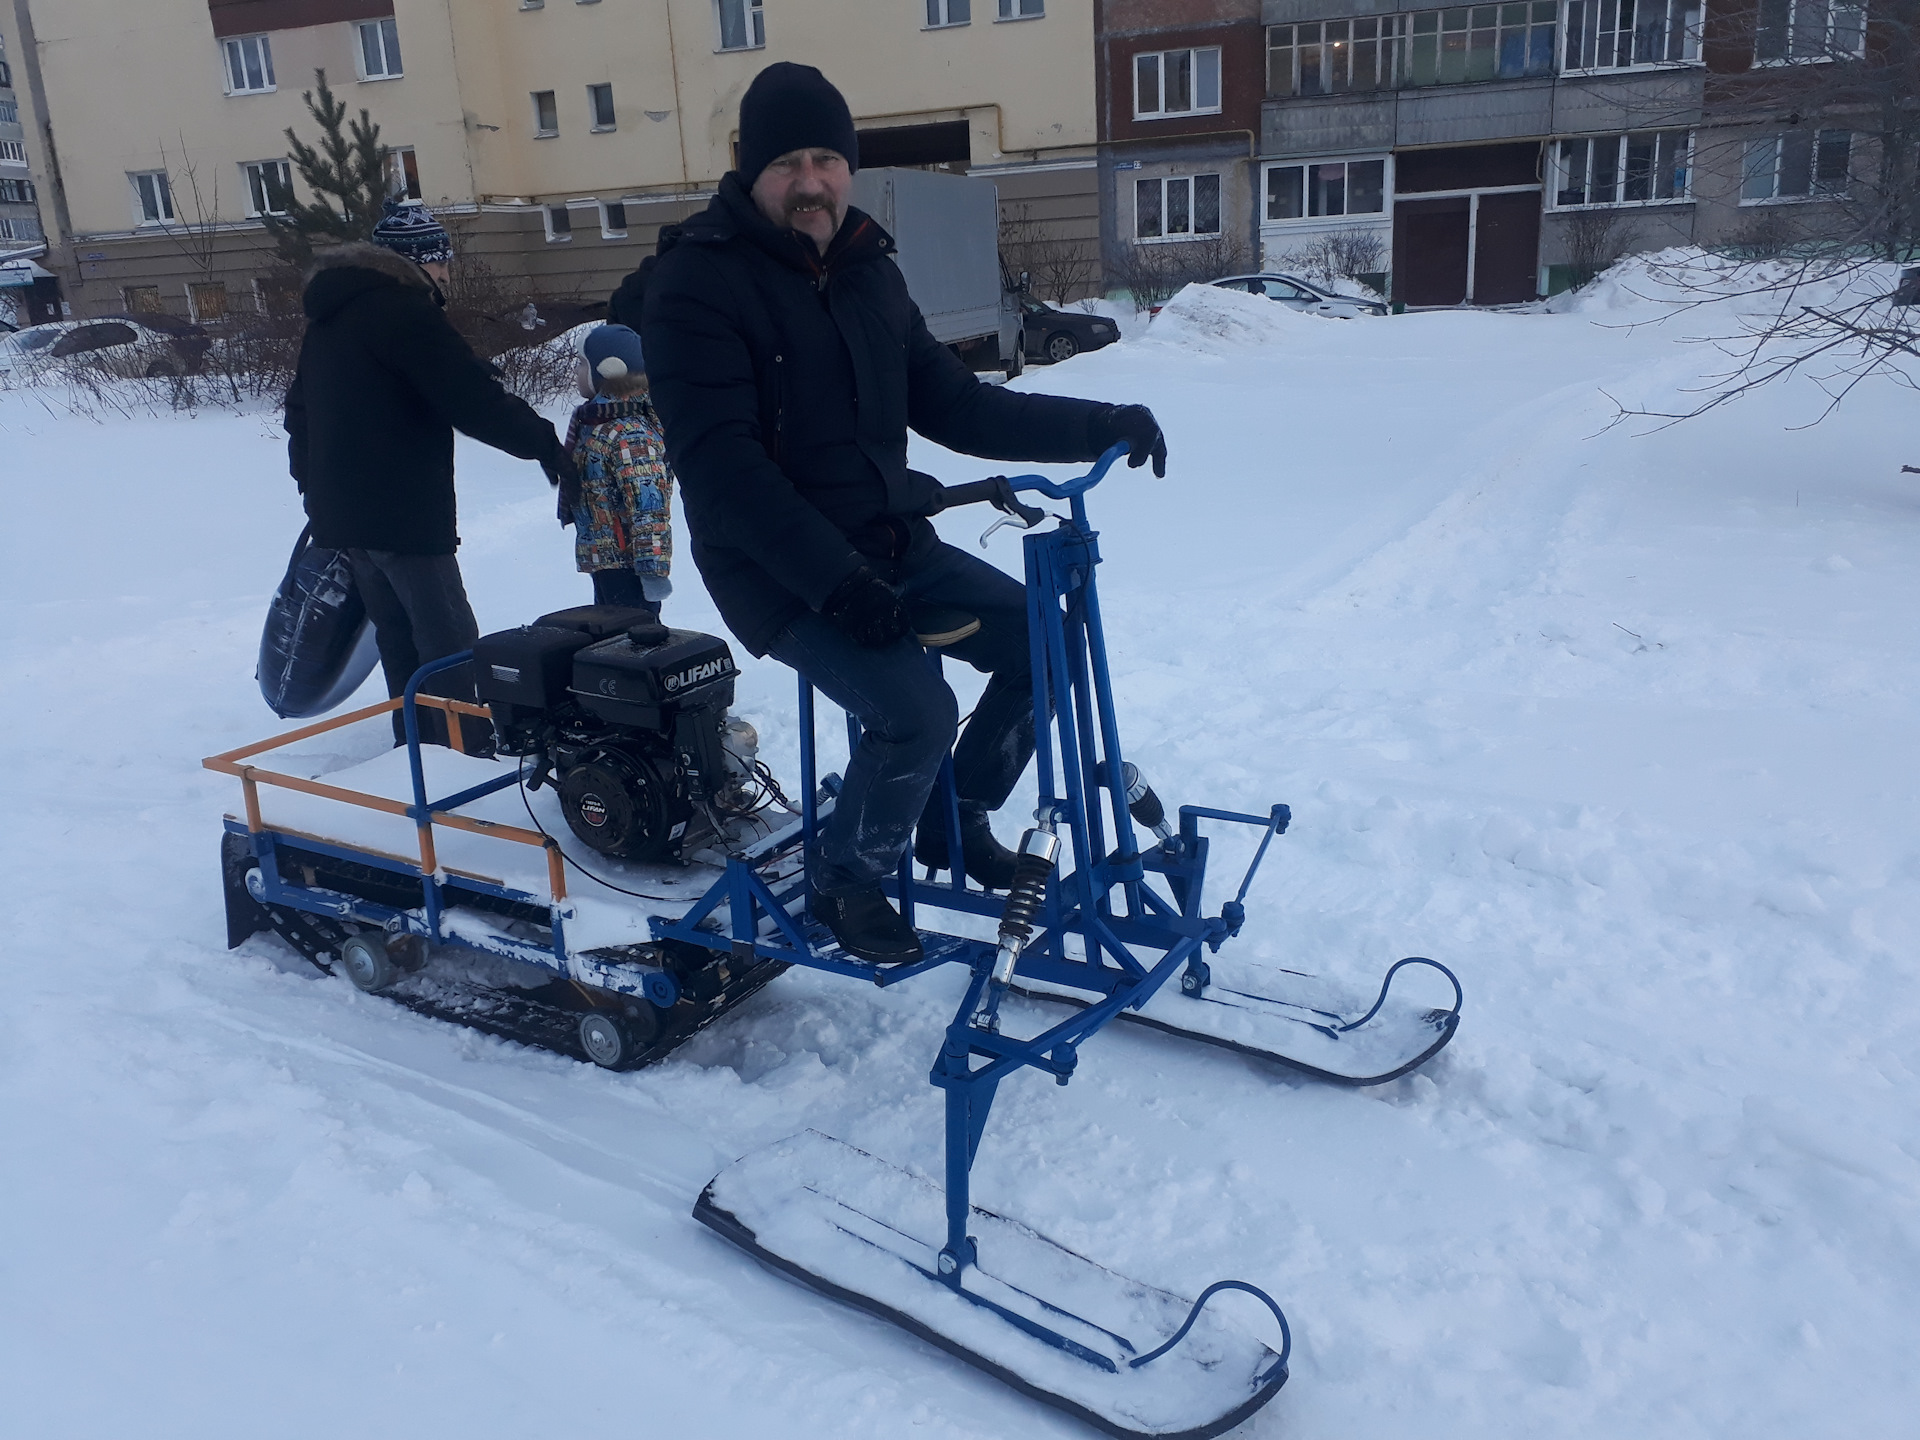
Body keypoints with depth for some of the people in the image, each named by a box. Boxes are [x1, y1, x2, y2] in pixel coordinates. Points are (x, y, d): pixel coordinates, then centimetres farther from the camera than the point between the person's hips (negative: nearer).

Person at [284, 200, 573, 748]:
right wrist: (545, 444, -10)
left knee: (399, 639, 17)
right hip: (403, 514, -9)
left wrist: (314, 488, 32)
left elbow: (299, 410, 25)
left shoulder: (329, 316, 18)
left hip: (340, 512, 9)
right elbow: (475, 399, -20)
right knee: (449, 642, -4)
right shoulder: (402, 309, -13)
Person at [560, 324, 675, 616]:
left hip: (629, 568, -11)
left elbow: (649, 506, -26)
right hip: (602, 561, 11)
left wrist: (652, 568, -28)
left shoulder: (630, 435, -21)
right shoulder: (590, 421, 11)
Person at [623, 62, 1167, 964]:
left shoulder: (865, 272, 10)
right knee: (916, 712, -25)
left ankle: (957, 819, 18)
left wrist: (1101, 426, 1)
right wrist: (833, 577, -30)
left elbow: (954, 406, 11)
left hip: (888, 539, 7)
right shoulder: (696, 282, -12)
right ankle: (843, 882, 4)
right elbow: (719, 463, -22)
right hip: (778, 568, -7)